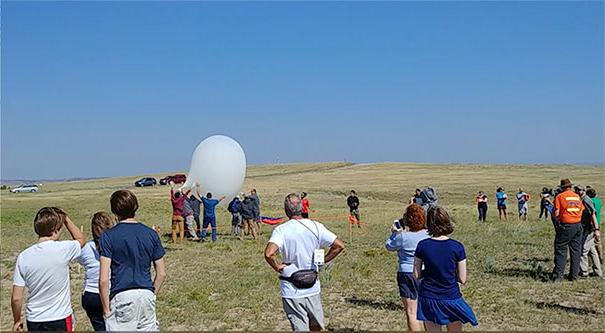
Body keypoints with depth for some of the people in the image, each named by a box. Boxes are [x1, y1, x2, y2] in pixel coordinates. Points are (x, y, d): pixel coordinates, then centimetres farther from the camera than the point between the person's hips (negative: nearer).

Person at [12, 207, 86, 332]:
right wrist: (66, 218, 11)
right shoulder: (63, 249, -15)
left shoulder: (23, 257, -7)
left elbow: (16, 298, -4)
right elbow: (81, 240, 11)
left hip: (34, 320, 3)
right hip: (60, 319, -3)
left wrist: (17, 320, 11)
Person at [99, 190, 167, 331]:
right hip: (147, 295, 3)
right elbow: (161, 274, 6)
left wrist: (106, 309, -1)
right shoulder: (151, 234, 4)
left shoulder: (108, 236, -6)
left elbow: (103, 280, -10)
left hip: (121, 297, -3)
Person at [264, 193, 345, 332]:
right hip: (313, 288, 3)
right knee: (317, 327, 21)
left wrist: (277, 267, -11)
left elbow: (269, 253, -29)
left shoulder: (281, 230, -13)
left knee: (300, 328, 5)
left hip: (292, 290, -3)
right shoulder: (316, 227, -5)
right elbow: (339, 245, -5)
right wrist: (322, 261, 4)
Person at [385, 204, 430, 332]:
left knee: (411, 312, 1)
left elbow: (389, 246, -1)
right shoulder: (428, 234, -5)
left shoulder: (403, 236, -18)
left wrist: (394, 232, 15)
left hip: (407, 275, -5)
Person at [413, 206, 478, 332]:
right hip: (451, 298, -1)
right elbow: (462, 279, -6)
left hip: (428, 299, 1)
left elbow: (416, 275, -2)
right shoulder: (457, 247, -11)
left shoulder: (422, 246, -7)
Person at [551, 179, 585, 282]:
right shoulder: (577, 196, 10)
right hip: (578, 226, 5)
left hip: (566, 226, -5)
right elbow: (581, 211, 11)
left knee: (561, 250, -2)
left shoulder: (560, 196, -5)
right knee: (576, 251, 11)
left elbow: (556, 213, -10)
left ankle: (558, 276, -7)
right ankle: (574, 275, 15)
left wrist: (557, 223, 5)